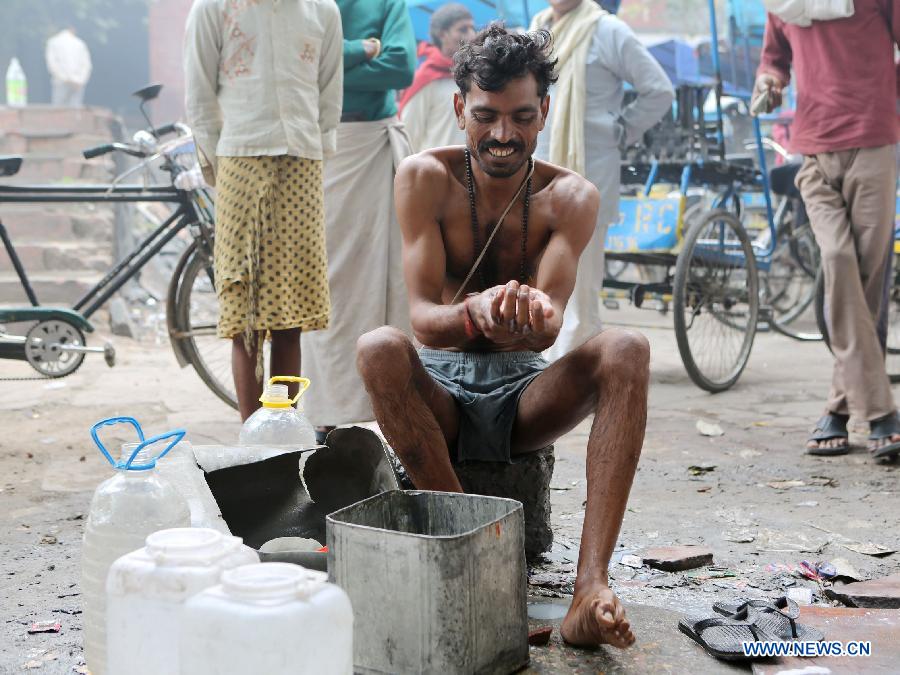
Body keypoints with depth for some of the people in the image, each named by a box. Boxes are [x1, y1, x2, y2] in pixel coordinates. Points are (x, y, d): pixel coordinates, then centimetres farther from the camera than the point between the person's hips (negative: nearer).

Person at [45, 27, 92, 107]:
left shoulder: (53, 41, 9)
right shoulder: (80, 43, 18)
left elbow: (51, 62, -7)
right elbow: (87, 65, 5)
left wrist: (65, 79, -11)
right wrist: (80, 81, -4)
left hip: (62, 83, -3)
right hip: (77, 86, 3)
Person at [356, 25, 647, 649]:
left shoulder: (569, 197, -4)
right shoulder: (425, 178, -6)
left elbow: (551, 327, -18)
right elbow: (424, 317, -15)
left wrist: (534, 317, -43)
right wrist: (476, 315, -39)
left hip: (525, 394, 1)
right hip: (440, 391, -1)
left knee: (626, 349, -28)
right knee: (379, 348, -33)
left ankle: (591, 588, -38)